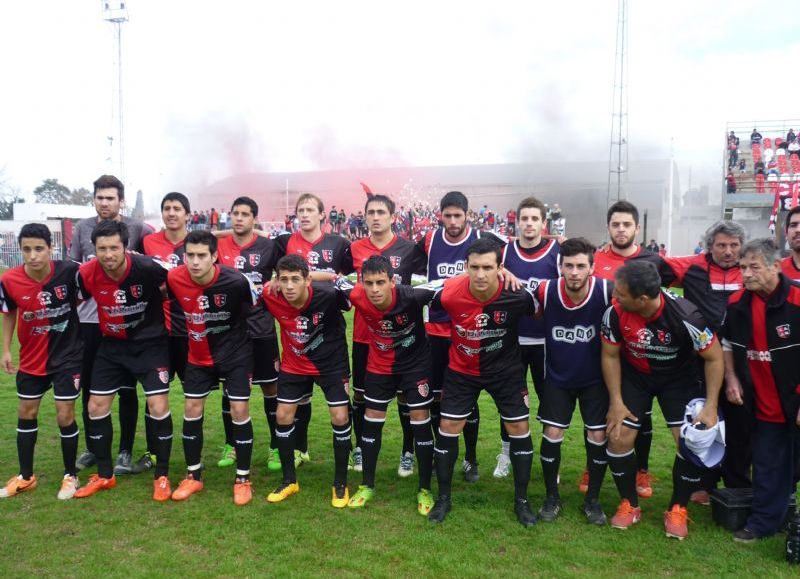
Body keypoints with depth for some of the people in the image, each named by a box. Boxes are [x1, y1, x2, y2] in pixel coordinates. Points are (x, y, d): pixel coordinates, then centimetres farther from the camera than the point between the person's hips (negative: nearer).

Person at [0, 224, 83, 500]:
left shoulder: (69, 271, -23)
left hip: (67, 355, -3)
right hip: (31, 358, 3)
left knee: (65, 416, -1)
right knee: (26, 413, 13)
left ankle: (70, 475, 19)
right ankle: (26, 476, 30)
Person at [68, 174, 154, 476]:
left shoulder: (136, 229, -2)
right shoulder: (82, 228, 7)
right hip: (88, 319, 3)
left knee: (126, 389, 4)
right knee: (89, 387, 12)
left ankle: (125, 452, 16)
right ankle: (92, 448, 28)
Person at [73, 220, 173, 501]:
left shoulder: (147, 267, -26)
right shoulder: (86, 274, -16)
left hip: (151, 343, -4)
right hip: (112, 344, 4)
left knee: (158, 407, -11)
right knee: (96, 407, 5)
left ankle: (162, 476, 8)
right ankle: (104, 475, 25)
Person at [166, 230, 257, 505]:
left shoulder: (236, 281, -26)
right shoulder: (174, 279, -17)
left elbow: (254, 311, -9)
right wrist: (193, 332, 10)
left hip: (236, 354, -3)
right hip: (199, 356, 4)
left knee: (239, 410, -5)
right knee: (191, 411, 6)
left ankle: (243, 480, 9)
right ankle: (193, 476, 23)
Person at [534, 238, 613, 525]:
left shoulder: (607, 292, -24)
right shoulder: (546, 291, -20)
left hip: (595, 379, 0)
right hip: (557, 377, 0)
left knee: (599, 436, 0)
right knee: (552, 433, -2)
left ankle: (593, 499, 21)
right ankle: (551, 497, 19)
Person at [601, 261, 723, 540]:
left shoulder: (686, 316, -32)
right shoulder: (614, 313, -27)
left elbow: (714, 358, -17)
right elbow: (610, 355, -10)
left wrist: (711, 406, -19)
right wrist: (616, 401, -10)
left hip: (678, 377, -1)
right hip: (634, 375, 2)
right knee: (618, 436, -7)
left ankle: (678, 509, 11)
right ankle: (629, 505, 15)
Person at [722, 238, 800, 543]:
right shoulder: (738, 303, -3)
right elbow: (727, 343, 14)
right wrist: (731, 378, 3)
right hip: (764, 404, 4)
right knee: (767, 467, 14)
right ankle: (764, 520, 26)